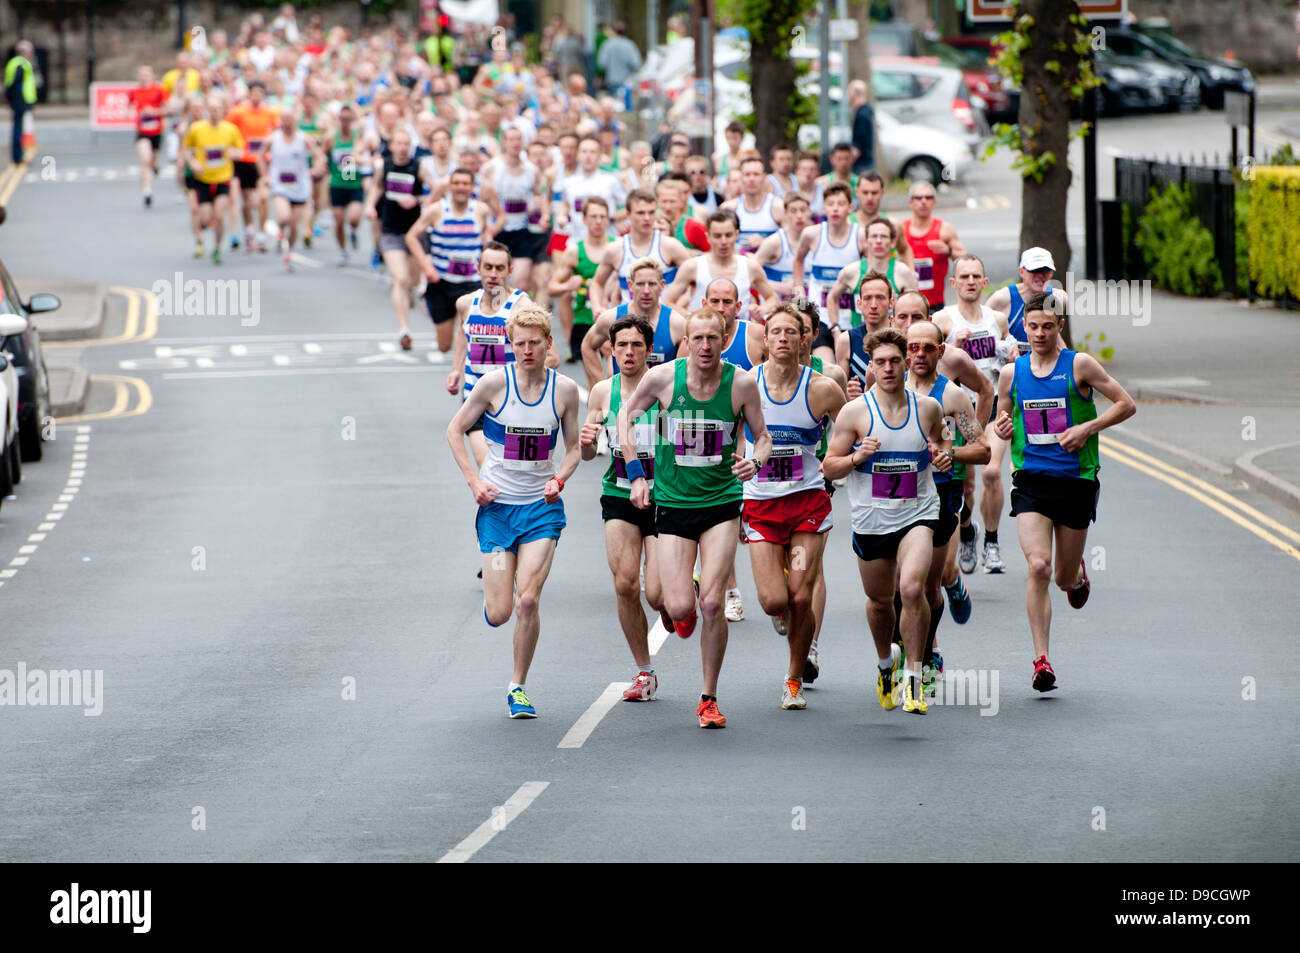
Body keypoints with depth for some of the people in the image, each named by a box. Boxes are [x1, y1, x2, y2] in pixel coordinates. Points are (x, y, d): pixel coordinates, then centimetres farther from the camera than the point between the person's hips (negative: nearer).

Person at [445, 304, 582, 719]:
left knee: (527, 601, -14)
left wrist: (559, 478, -8)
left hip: (541, 507, 1)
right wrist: (474, 481, -7)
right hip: (496, 506, -1)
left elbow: (574, 447, 11)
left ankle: (518, 688, 2)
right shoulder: (495, 382, -8)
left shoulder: (565, 389, -1)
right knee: (498, 614, -5)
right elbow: (455, 430, 2)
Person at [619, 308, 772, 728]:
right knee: (679, 608, -8)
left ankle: (709, 698, 4)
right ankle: (687, 604, 33)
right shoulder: (662, 377, -8)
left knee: (712, 603, -12)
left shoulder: (741, 383, -7)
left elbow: (762, 436, 6)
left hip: (722, 504, 0)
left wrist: (755, 462, -17)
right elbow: (627, 416, 10)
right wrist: (636, 473, 3)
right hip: (673, 503, 0)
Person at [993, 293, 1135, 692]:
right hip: (1031, 480, 1)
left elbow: (1126, 404, 0)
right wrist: (1003, 429, -3)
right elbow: (1004, 415, 21)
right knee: (1038, 568, -18)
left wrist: (1087, 428, -12)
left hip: (1077, 480, -1)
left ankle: (1076, 575, 49)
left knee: (1064, 578, 8)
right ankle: (1041, 661, -15)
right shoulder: (1011, 373, 6)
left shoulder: (1079, 365, -3)